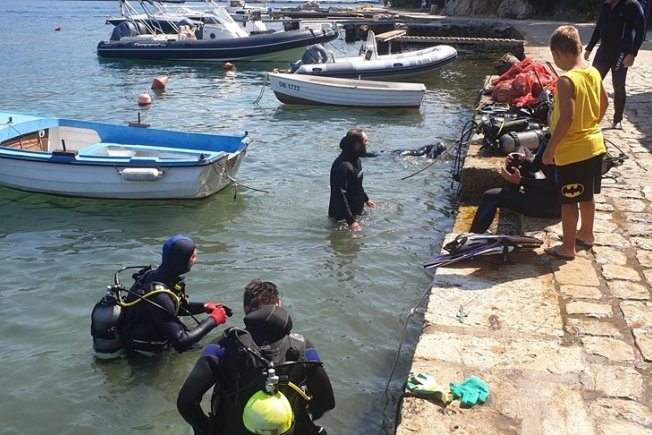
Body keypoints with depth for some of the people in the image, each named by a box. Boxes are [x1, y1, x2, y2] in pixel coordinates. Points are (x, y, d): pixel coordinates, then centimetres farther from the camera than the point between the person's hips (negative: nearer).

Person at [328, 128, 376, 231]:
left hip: (356, 211, 10)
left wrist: (366, 199, 32)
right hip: (343, 217, -10)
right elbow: (339, 195, -31)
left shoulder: (355, 160, 4)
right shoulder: (343, 166, -29)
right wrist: (351, 221, -31)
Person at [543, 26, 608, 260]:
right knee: (587, 196, 24)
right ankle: (586, 233, 41)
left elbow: (566, 119, -26)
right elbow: (604, 103, 14)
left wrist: (550, 148, -18)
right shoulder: (594, 73, 2)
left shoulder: (566, 81, -23)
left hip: (572, 151, -8)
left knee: (569, 200, 4)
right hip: (594, 145, 8)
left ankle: (568, 247, 15)